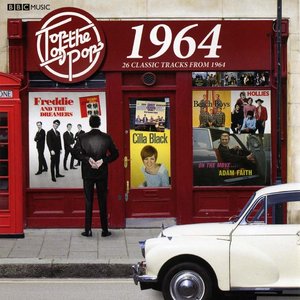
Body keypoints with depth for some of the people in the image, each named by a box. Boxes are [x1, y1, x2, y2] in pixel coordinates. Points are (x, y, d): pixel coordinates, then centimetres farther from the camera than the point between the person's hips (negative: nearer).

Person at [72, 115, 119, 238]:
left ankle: (88, 230, 5)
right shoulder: (106, 137, -4)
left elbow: (75, 152, -8)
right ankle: (105, 230, 9)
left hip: (87, 173, 0)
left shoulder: (82, 138, -5)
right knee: (102, 201, 7)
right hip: (102, 173, 0)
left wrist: (87, 159, -9)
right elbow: (115, 154, -4)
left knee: (88, 201, 6)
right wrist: (103, 160, -7)